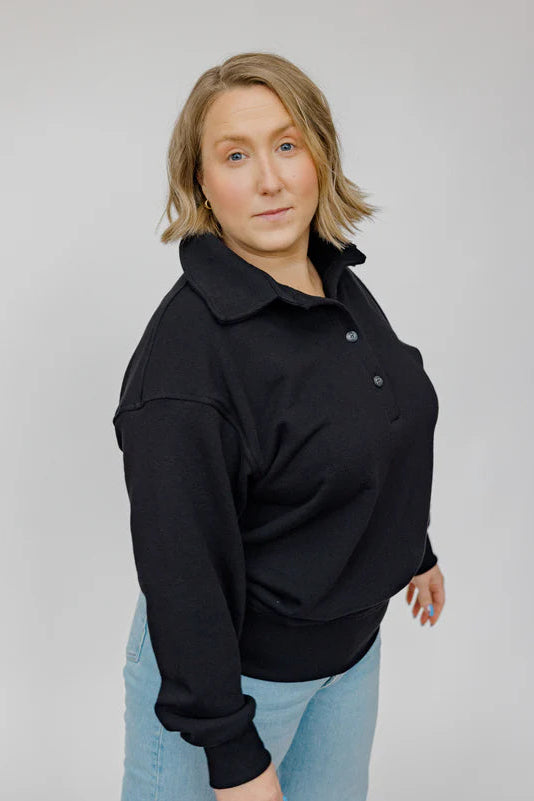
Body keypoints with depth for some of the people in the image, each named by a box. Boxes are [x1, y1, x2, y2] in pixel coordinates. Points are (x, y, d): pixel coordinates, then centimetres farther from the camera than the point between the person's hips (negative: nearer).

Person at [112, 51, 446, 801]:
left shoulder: (344, 287, -2)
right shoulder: (186, 346, -27)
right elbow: (181, 564, -25)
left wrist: (416, 549, 22)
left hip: (352, 643, 7)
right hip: (235, 666, -7)